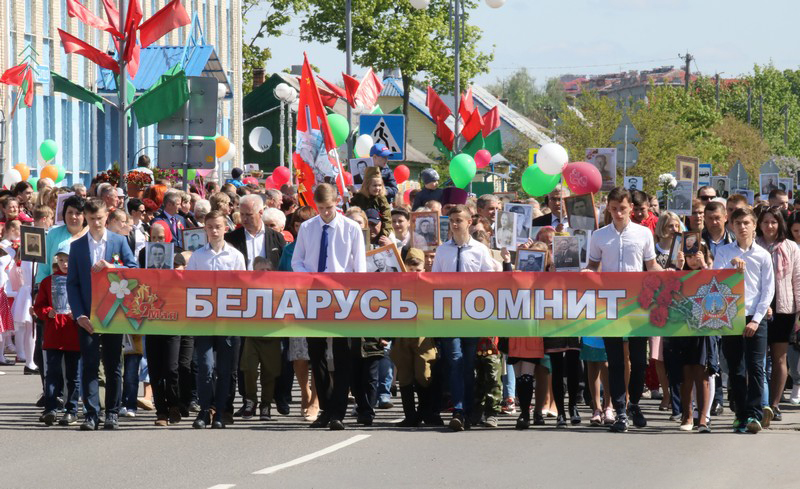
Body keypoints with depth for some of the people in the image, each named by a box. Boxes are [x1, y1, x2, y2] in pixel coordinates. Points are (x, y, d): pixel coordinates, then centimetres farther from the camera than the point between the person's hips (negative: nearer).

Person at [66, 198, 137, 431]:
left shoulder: (119, 241, 6)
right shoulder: (77, 246, 7)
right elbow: (72, 283, 4)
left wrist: (110, 268, -19)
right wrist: (79, 314, -6)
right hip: (87, 315, 0)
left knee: (113, 366, 4)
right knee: (89, 365, -4)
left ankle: (112, 413, 10)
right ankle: (91, 414, -4)